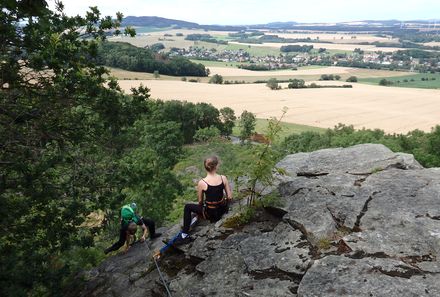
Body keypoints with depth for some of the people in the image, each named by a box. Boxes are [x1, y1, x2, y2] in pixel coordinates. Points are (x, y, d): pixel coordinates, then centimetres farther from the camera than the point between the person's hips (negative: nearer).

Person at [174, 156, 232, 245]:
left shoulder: (202, 183, -18)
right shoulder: (223, 178, -11)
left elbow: (200, 201, -5)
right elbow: (230, 197, -5)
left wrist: (202, 206, 17)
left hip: (210, 213, -4)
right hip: (222, 210, 4)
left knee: (188, 207, 17)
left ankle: (185, 235, 17)